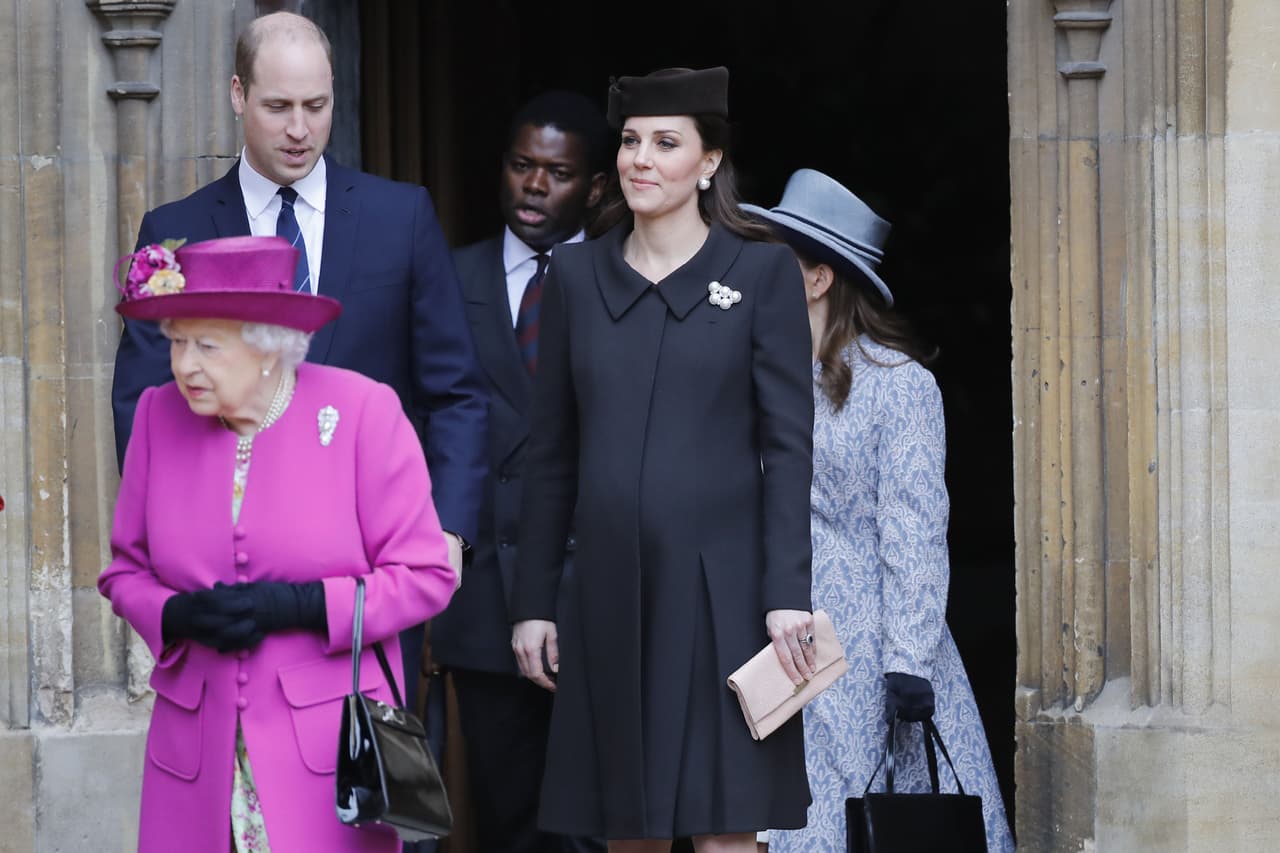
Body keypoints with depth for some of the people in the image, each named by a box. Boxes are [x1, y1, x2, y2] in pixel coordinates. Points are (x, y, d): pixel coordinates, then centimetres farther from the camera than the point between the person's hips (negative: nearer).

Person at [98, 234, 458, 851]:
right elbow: (125, 570, 12)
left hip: (330, 744, -3)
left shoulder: (362, 412, -6)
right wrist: (175, 616, -11)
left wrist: (298, 606, -17)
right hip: (196, 748, 3)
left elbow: (425, 575, -5)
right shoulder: (159, 415, 4)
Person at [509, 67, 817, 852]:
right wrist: (534, 602, 7)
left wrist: (786, 594, -12)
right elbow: (551, 454, 11)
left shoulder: (762, 272, 1)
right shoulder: (577, 274, 9)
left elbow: (789, 446, -4)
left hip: (720, 590, -3)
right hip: (609, 590, 3)